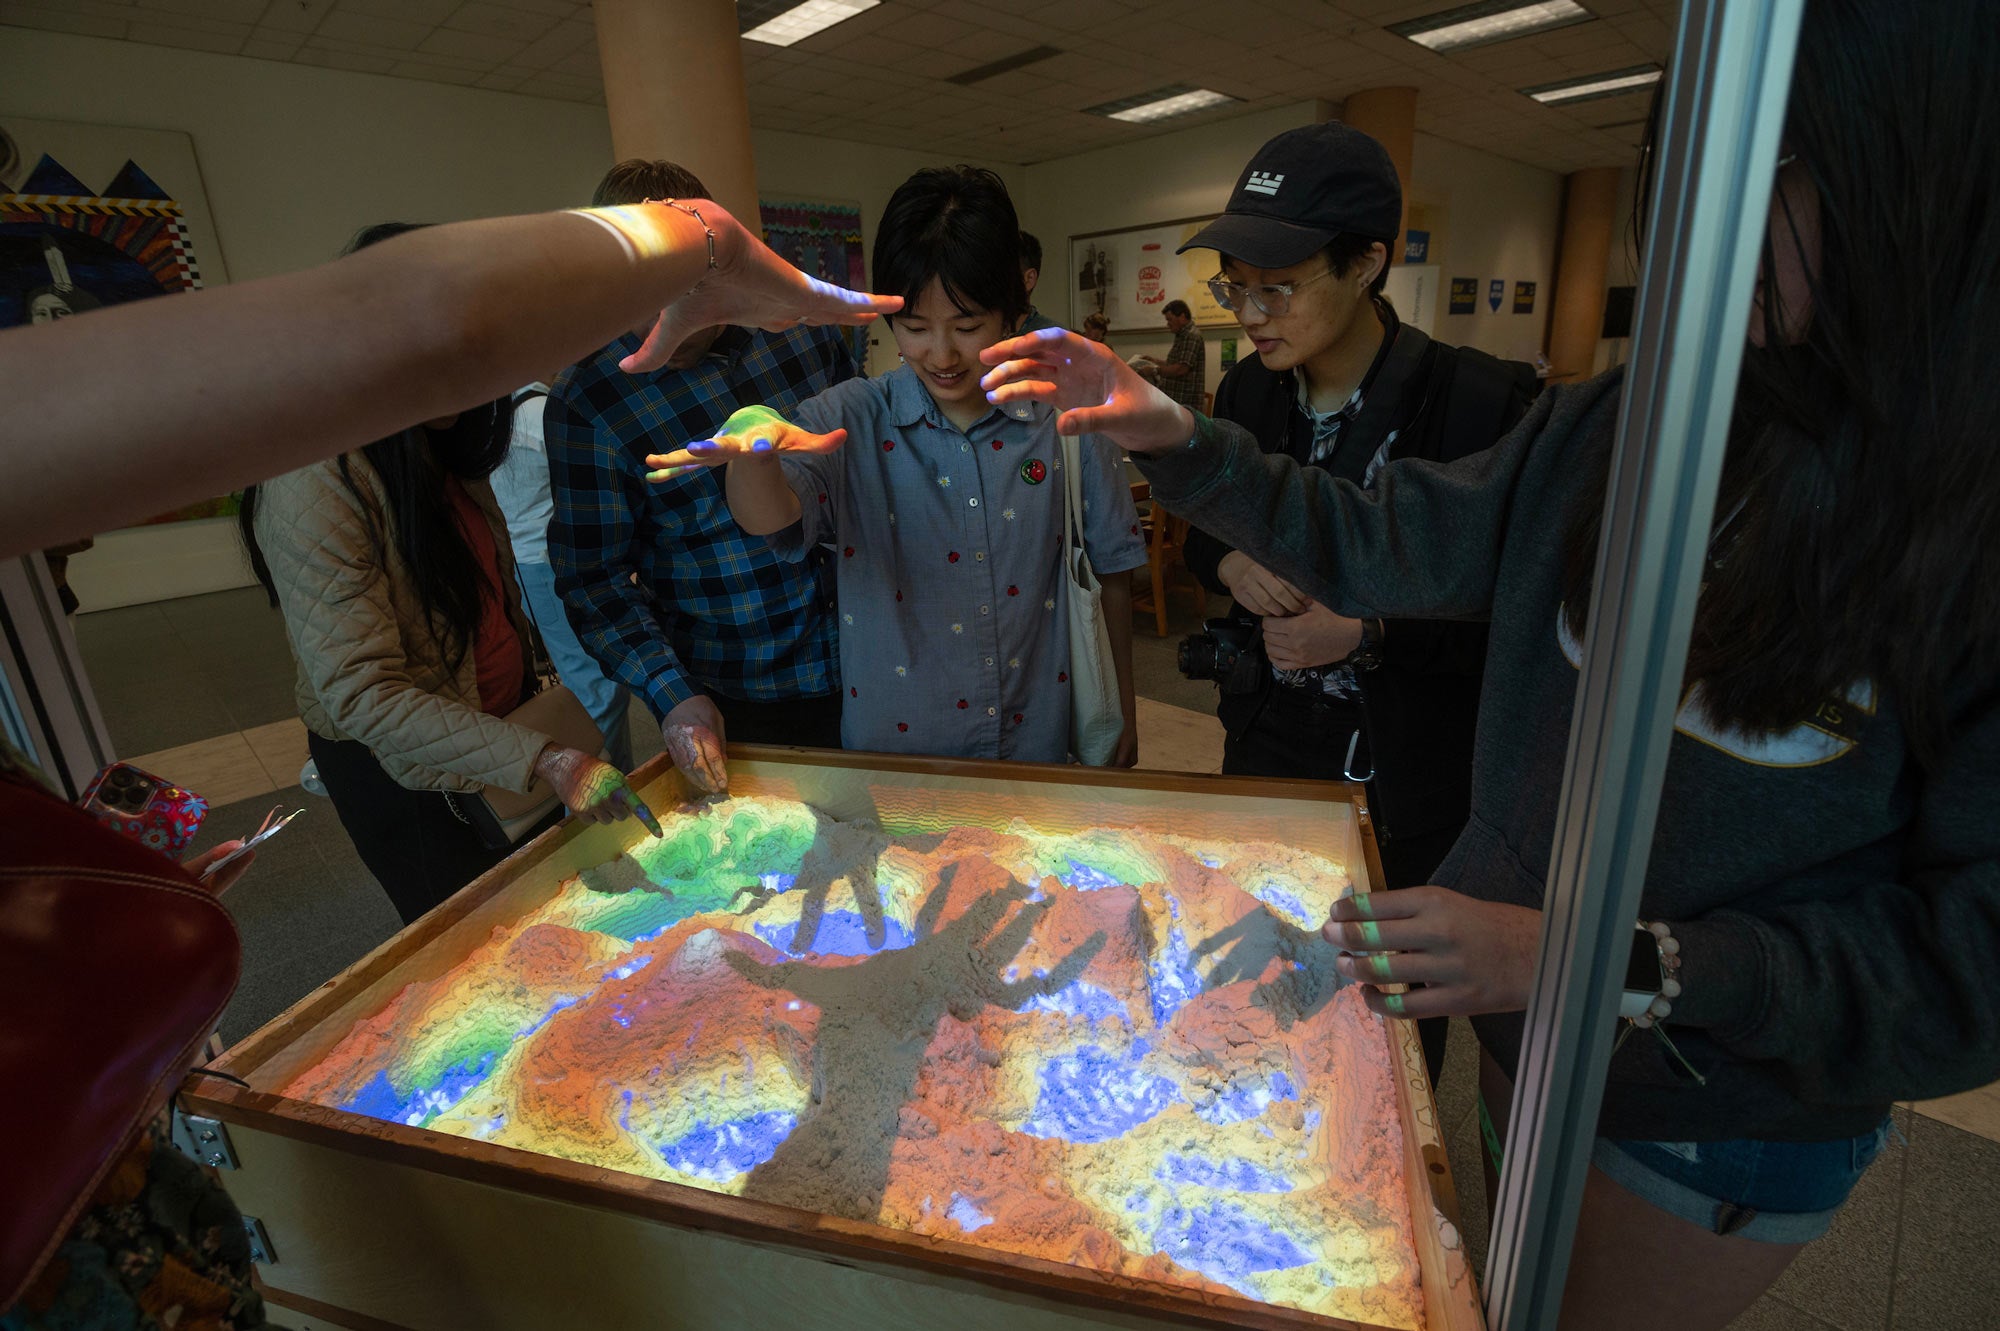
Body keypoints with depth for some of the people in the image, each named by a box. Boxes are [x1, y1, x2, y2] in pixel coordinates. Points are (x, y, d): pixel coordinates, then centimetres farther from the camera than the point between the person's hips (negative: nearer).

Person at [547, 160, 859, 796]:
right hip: (735, 706, -3)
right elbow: (592, 575, -8)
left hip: (867, 667, 4)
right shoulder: (587, 401, -11)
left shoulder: (800, 326, -2)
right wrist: (673, 694, -20)